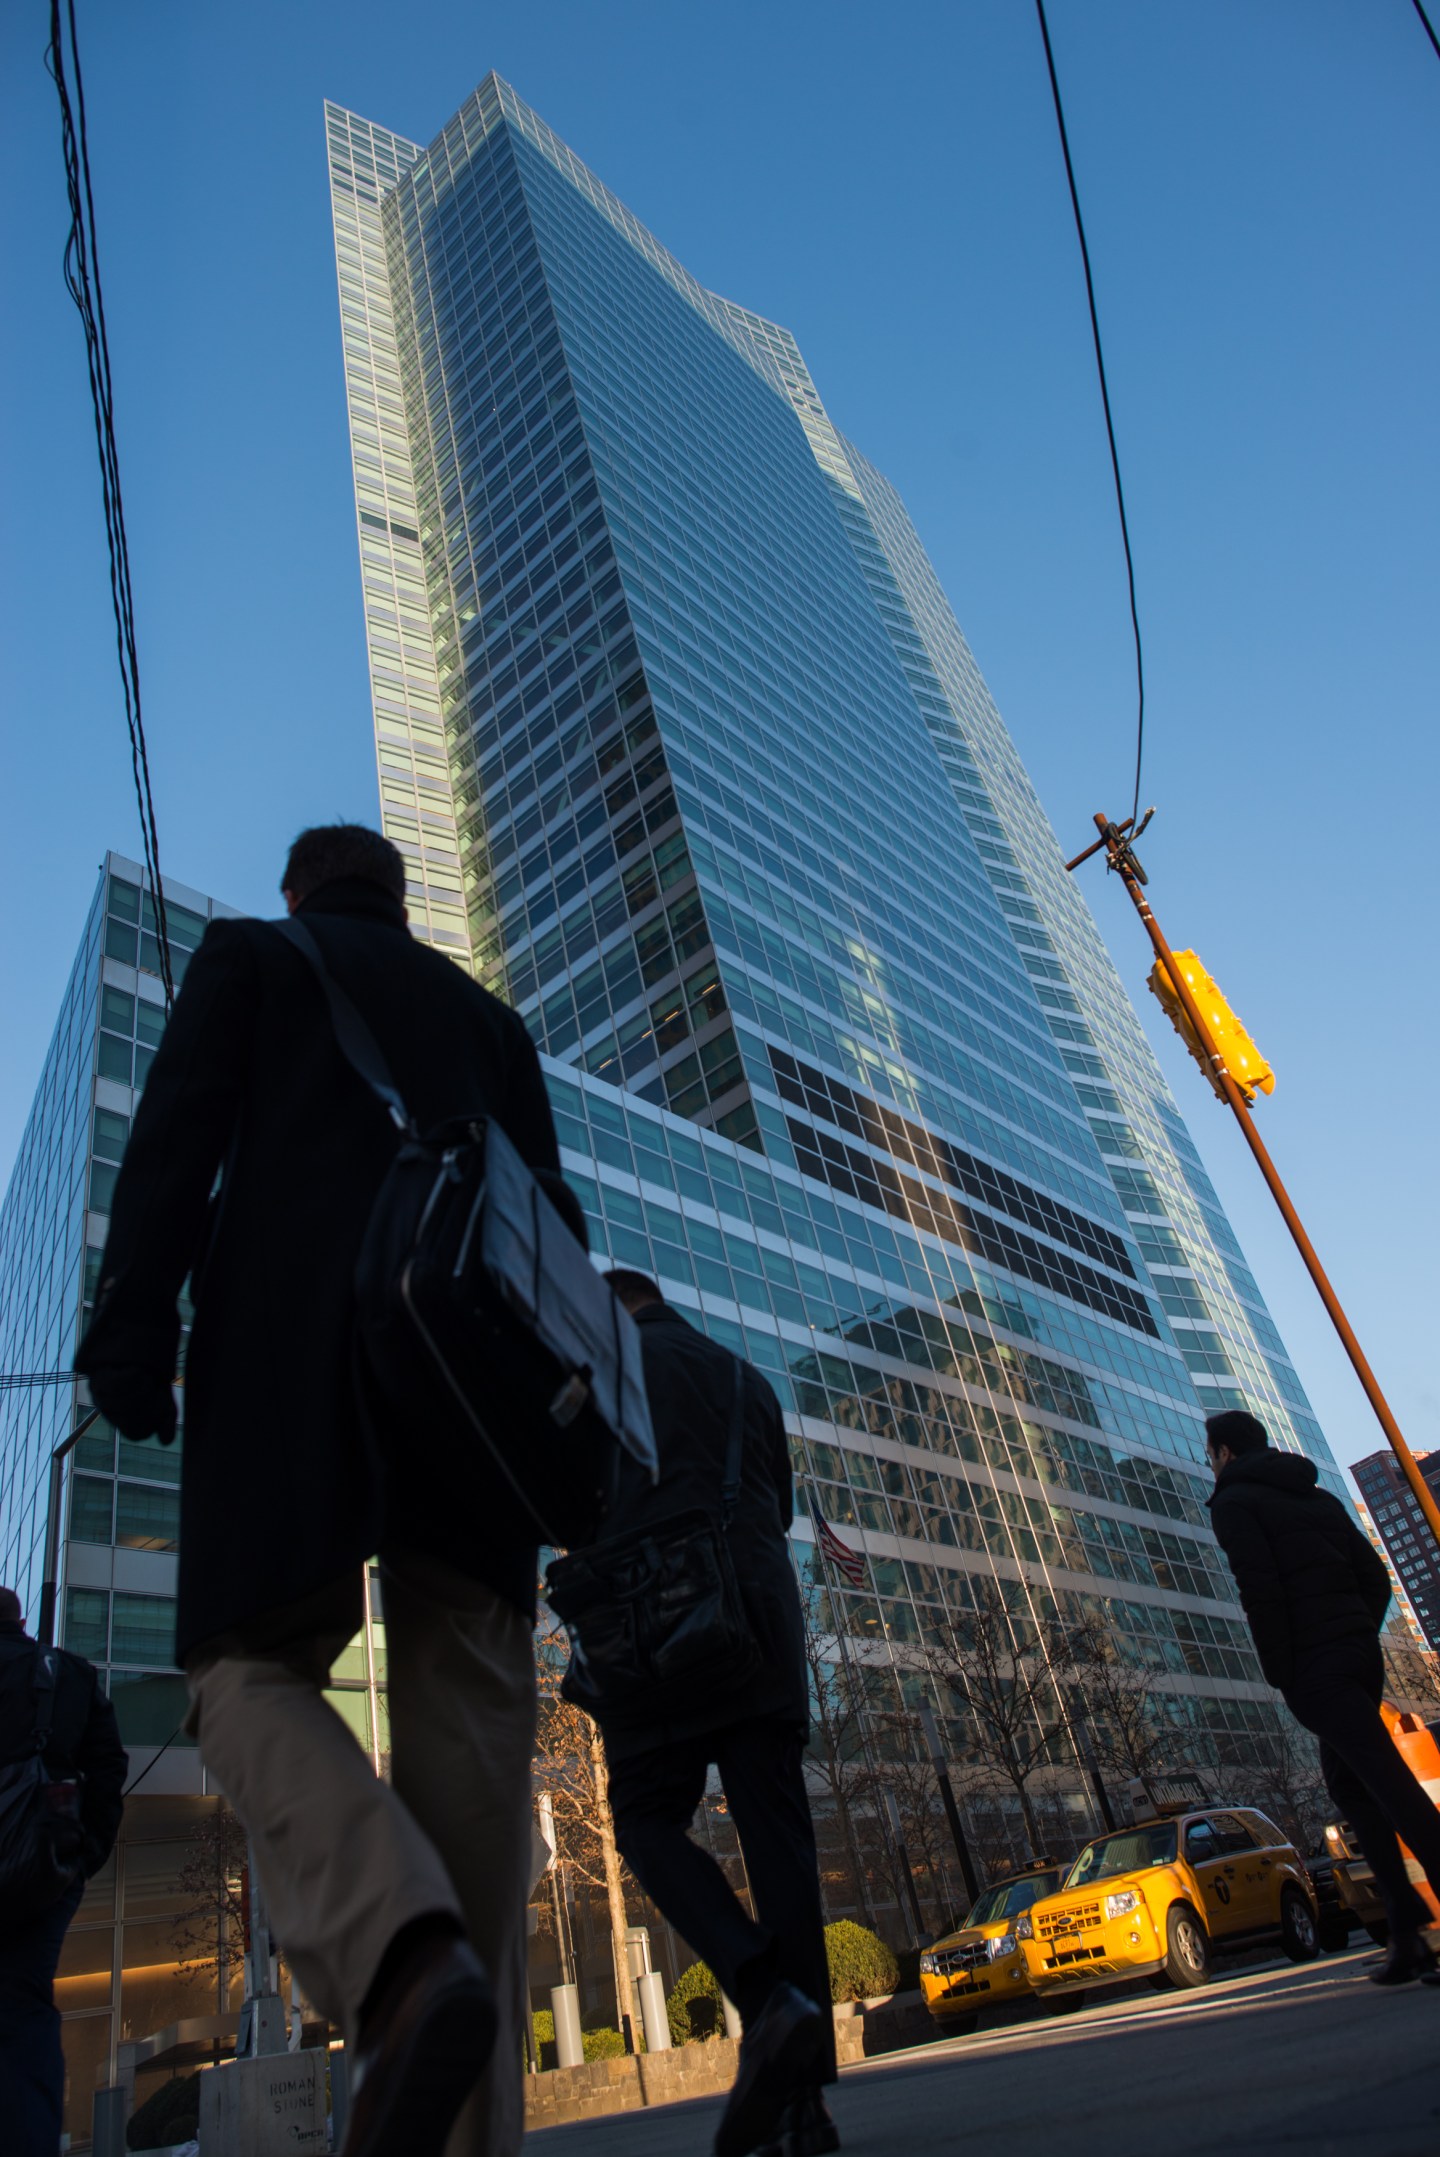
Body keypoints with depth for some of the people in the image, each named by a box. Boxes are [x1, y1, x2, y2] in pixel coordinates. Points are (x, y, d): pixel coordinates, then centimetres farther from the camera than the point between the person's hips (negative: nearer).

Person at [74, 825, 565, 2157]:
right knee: (466, 1707, -1)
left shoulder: (247, 953, 19)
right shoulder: (489, 1017, 28)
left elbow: (178, 1131, 1)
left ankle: (406, 1959, -25)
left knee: (254, 1673, 1)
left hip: (297, 1335, -3)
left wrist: (133, 1325, -7)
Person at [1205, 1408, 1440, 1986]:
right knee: (1348, 1782, 15)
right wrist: (1360, 1638, 15)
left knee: (1389, 1781, -13)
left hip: (1314, 1669, -8)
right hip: (1362, 1655, 8)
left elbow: (1259, 1590, -14)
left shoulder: (1235, 1501, -3)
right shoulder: (1319, 1497, 22)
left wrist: (1280, 1673, -9)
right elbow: (1375, 1575, 17)